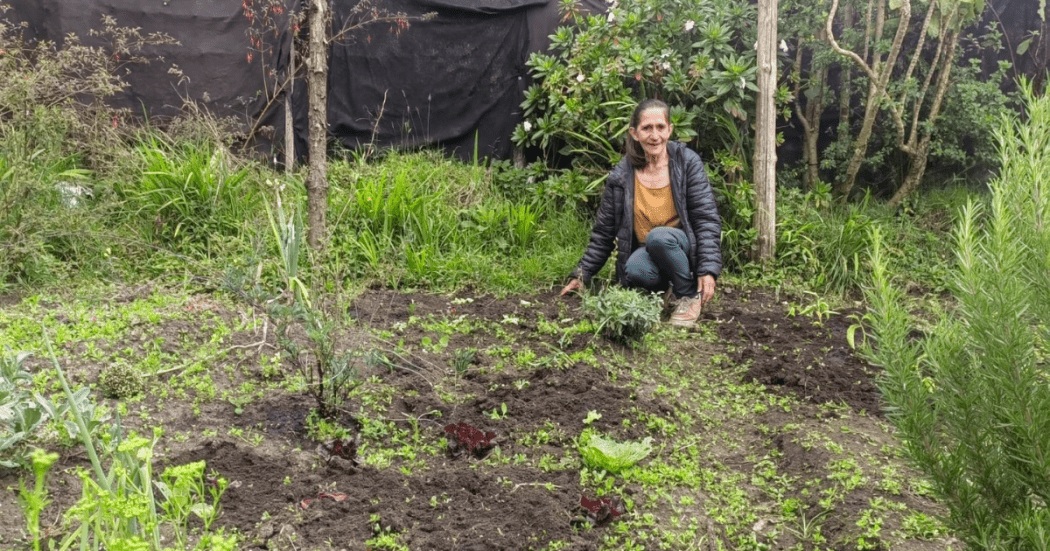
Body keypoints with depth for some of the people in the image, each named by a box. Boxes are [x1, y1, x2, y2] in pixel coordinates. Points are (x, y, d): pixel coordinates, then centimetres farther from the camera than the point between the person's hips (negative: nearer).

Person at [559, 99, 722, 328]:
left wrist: (708, 270, -16)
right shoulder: (621, 176, 0)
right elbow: (603, 231, 9)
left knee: (659, 236, -34)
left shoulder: (687, 162, -3)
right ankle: (666, 291, -1)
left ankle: (689, 295, -11)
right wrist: (582, 275, 8)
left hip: (682, 247, -1)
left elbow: (707, 219, -6)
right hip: (644, 254, 1)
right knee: (634, 271, -34)